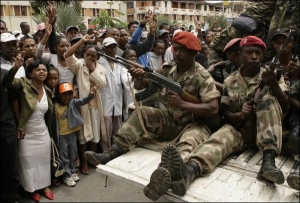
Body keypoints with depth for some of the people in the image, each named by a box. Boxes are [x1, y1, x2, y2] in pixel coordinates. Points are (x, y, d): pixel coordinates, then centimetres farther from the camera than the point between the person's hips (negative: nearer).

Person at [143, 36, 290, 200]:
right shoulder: (230, 81, 5)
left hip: (265, 130, 1)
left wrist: (274, 85, -26)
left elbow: (285, 108, -7)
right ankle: (188, 171, -66)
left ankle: (268, 161, -41)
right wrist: (240, 115, -21)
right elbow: (226, 114, 3)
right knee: (220, 137, -33)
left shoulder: (272, 76, 4)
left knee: (269, 99, -26)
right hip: (238, 128, 0)